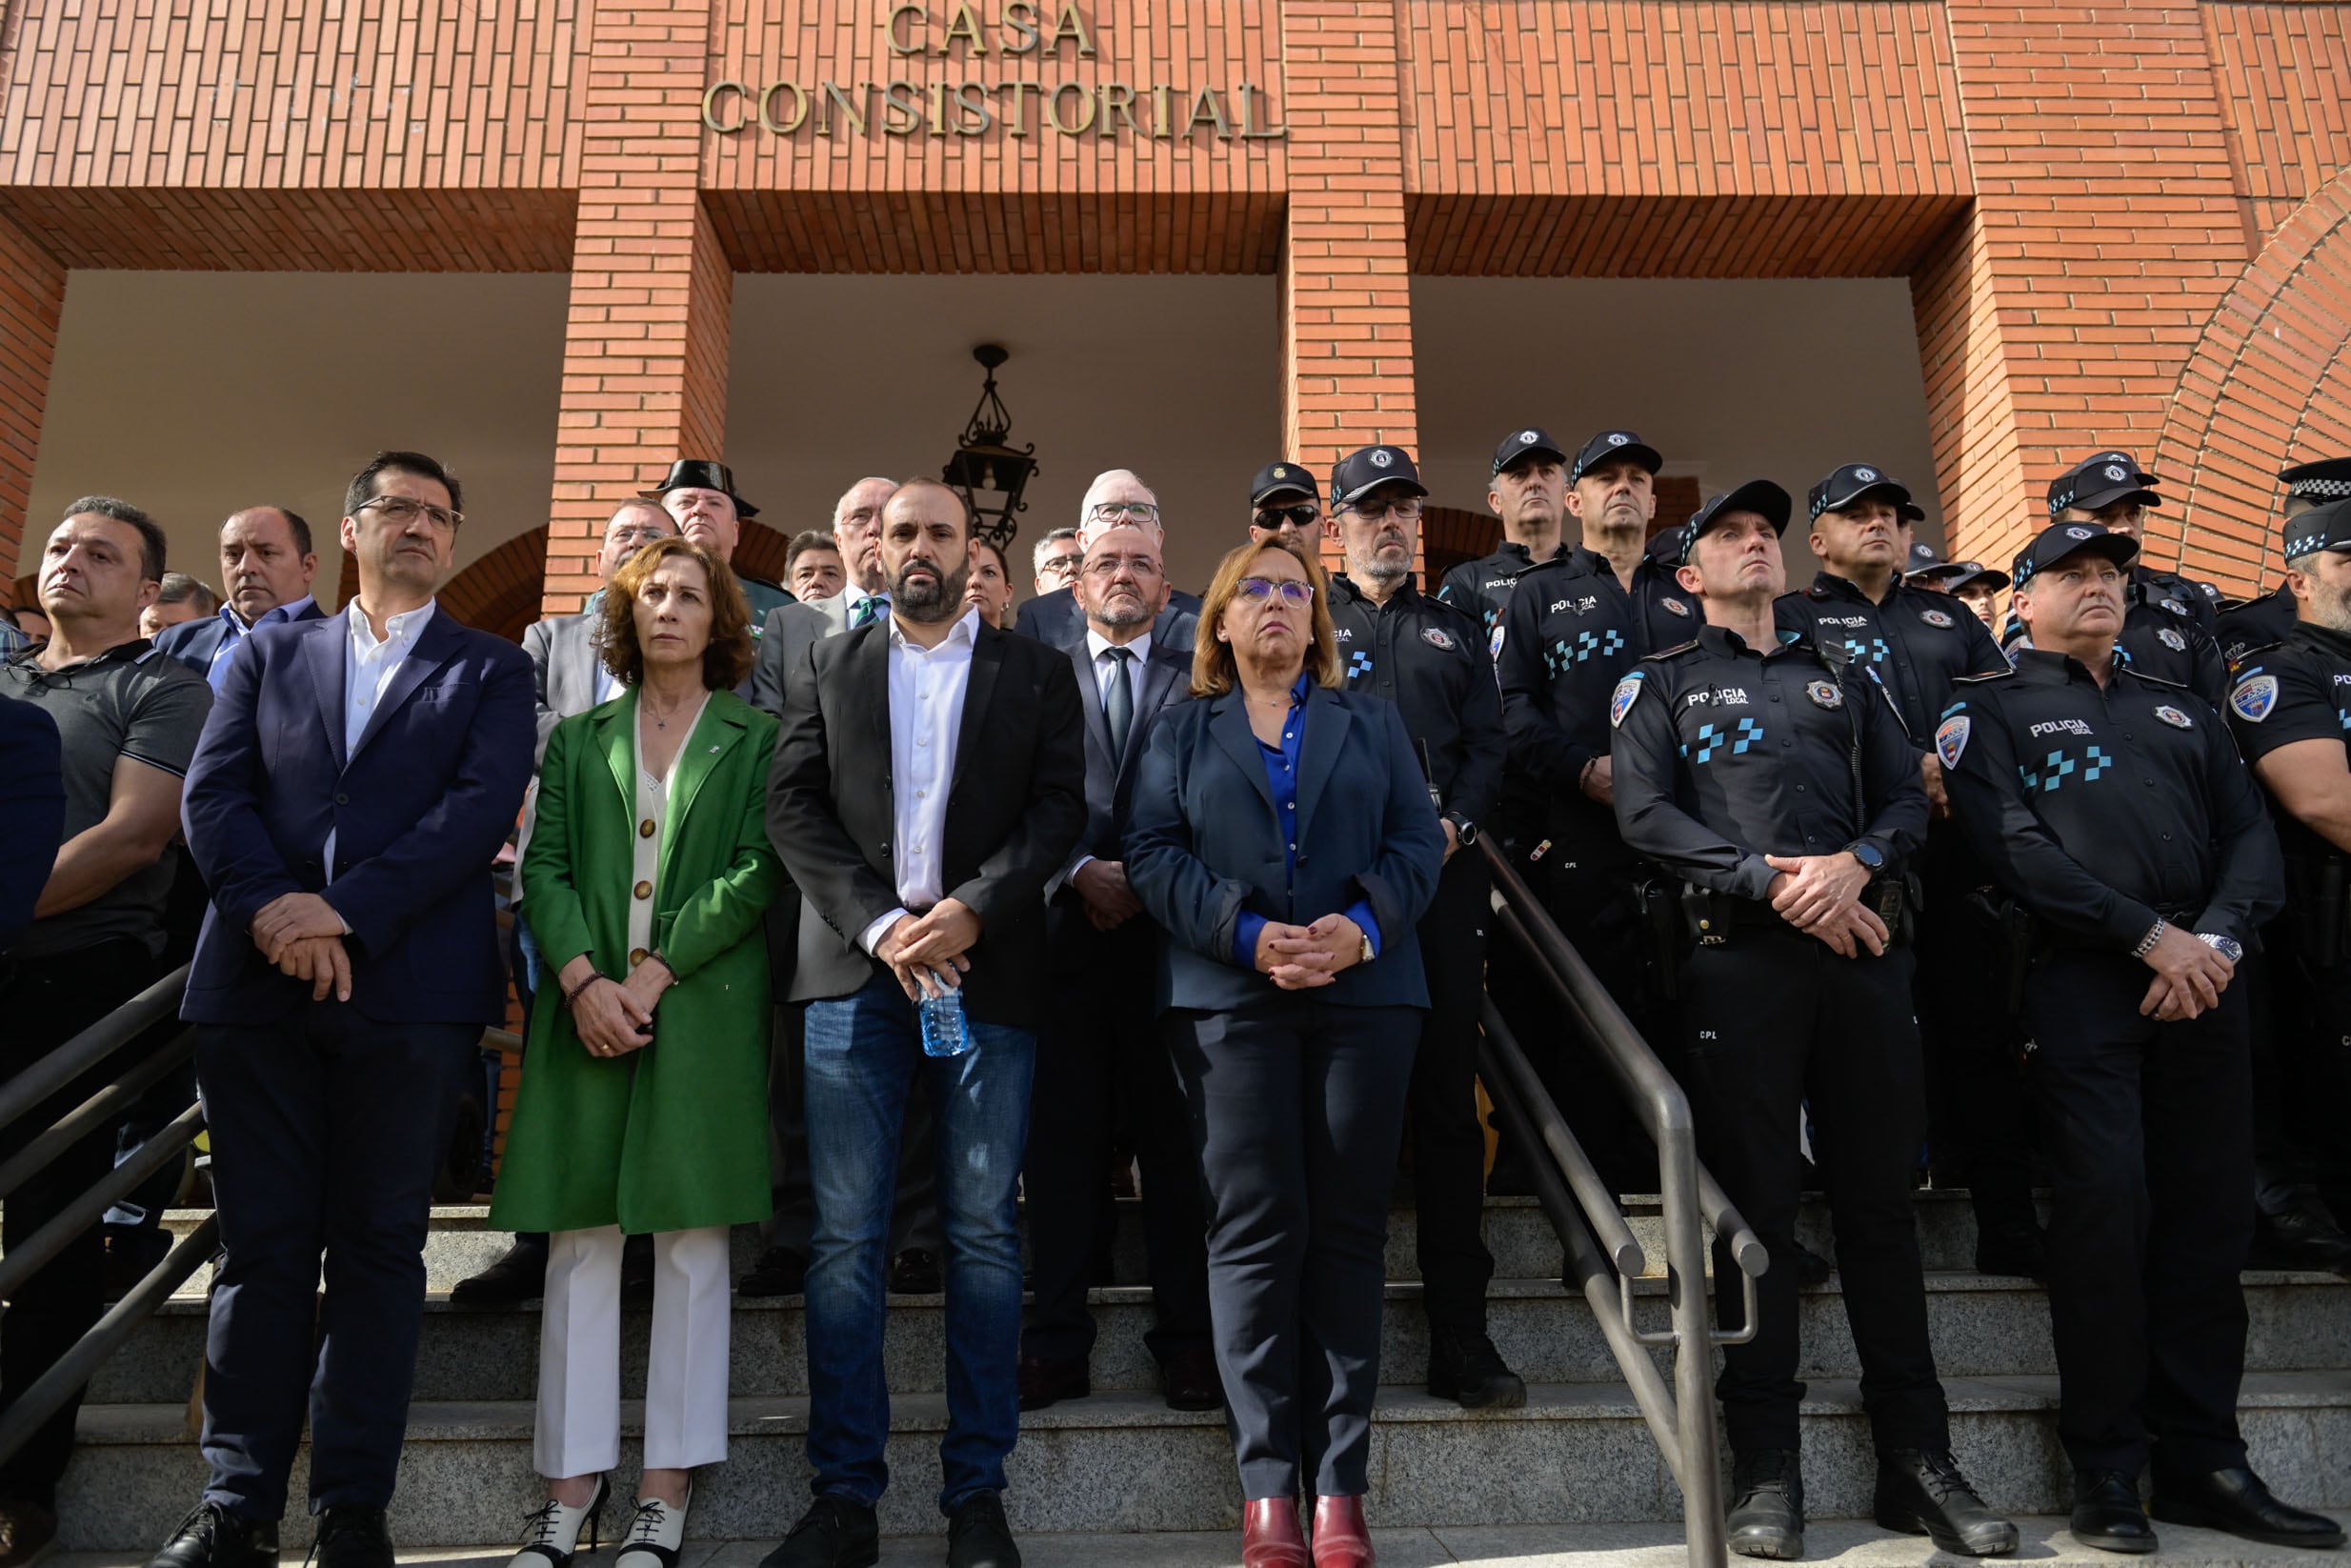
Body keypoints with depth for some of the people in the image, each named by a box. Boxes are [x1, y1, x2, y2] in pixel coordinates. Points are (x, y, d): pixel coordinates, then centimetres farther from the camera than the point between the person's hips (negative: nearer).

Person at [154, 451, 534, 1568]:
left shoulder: (491, 670, 11)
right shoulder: (268, 654, 18)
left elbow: (485, 804, -5)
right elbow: (212, 790, 6)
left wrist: (347, 910, -15)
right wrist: (268, 905, -13)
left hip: (410, 987, -2)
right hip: (256, 984, 2)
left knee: (380, 1247, 3)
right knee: (261, 1245, 6)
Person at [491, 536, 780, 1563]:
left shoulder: (756, 740, 7)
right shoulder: (578, 739, 17)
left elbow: (757, 872, -4)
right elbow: (543, 867, 7)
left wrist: (655, 972, -12)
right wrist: (583, 979, -9)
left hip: (703, 1008, -2)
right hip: (588, 1008, 3)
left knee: (690, 1241, 0)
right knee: (579, 1241, 3)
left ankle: (668, 1486, 9)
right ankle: (573, 1479, 13)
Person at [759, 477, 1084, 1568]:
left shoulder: (1035, 672, 11)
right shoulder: (827, 669, 15)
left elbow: (1060, 807, 1)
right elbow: (794, 808, 4)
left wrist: (970, 911, -13)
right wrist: (881, 925, -9)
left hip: (989, 972, -1)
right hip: (856, 972, 1)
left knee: (983, 1234, 3)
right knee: (844, 1239, 2)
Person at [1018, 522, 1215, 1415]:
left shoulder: (1201, 682, 11)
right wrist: (1079, 871, -9)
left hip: (1170, 931, 0)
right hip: (1067, 931, 1)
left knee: (1176, 1139, 3)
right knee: (1062, 1141, 4)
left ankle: (1186, 1339, 13)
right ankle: (1057, 1343, 13)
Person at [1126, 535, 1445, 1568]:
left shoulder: (1371, 723, 17)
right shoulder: (1183, 734, 14)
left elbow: (1418, 838, 6)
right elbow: (1153, 854, 1)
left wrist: (1363, 923, -12)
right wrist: (1247, 934, -13)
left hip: (1365, 990, 1)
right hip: (1229, 997, -1)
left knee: (1347, 1229, 1)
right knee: (1256, 1229, -4)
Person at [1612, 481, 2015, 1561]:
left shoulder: (1841, 673, 23)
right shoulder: (1662, 682, 11)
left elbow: (1907, 795, 13)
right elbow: (1645, 814, -3)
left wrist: (1858, 862, -9)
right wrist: (1771, 881, -13)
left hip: (1863, 945, 3)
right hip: (1739, 956, -3)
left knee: (1880, 1198, 6)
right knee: (1755, 1201, -1)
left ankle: (1917, 1460, 16)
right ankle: (1765, 1466, 8)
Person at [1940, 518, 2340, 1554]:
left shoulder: (2181, 710, 23)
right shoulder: (1991, 710, 6)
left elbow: (2251, 833, 12)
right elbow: (2012, 846, -8)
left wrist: (2218, 936, -7)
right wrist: (2148, 934, -14)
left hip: (2202, 974, 5)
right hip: (2080, 980, -5)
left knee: (2210, 1214, 5)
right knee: (2104, 1207, -9)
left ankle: (2203, 1460, 16)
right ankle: (2105, 1468, 3)